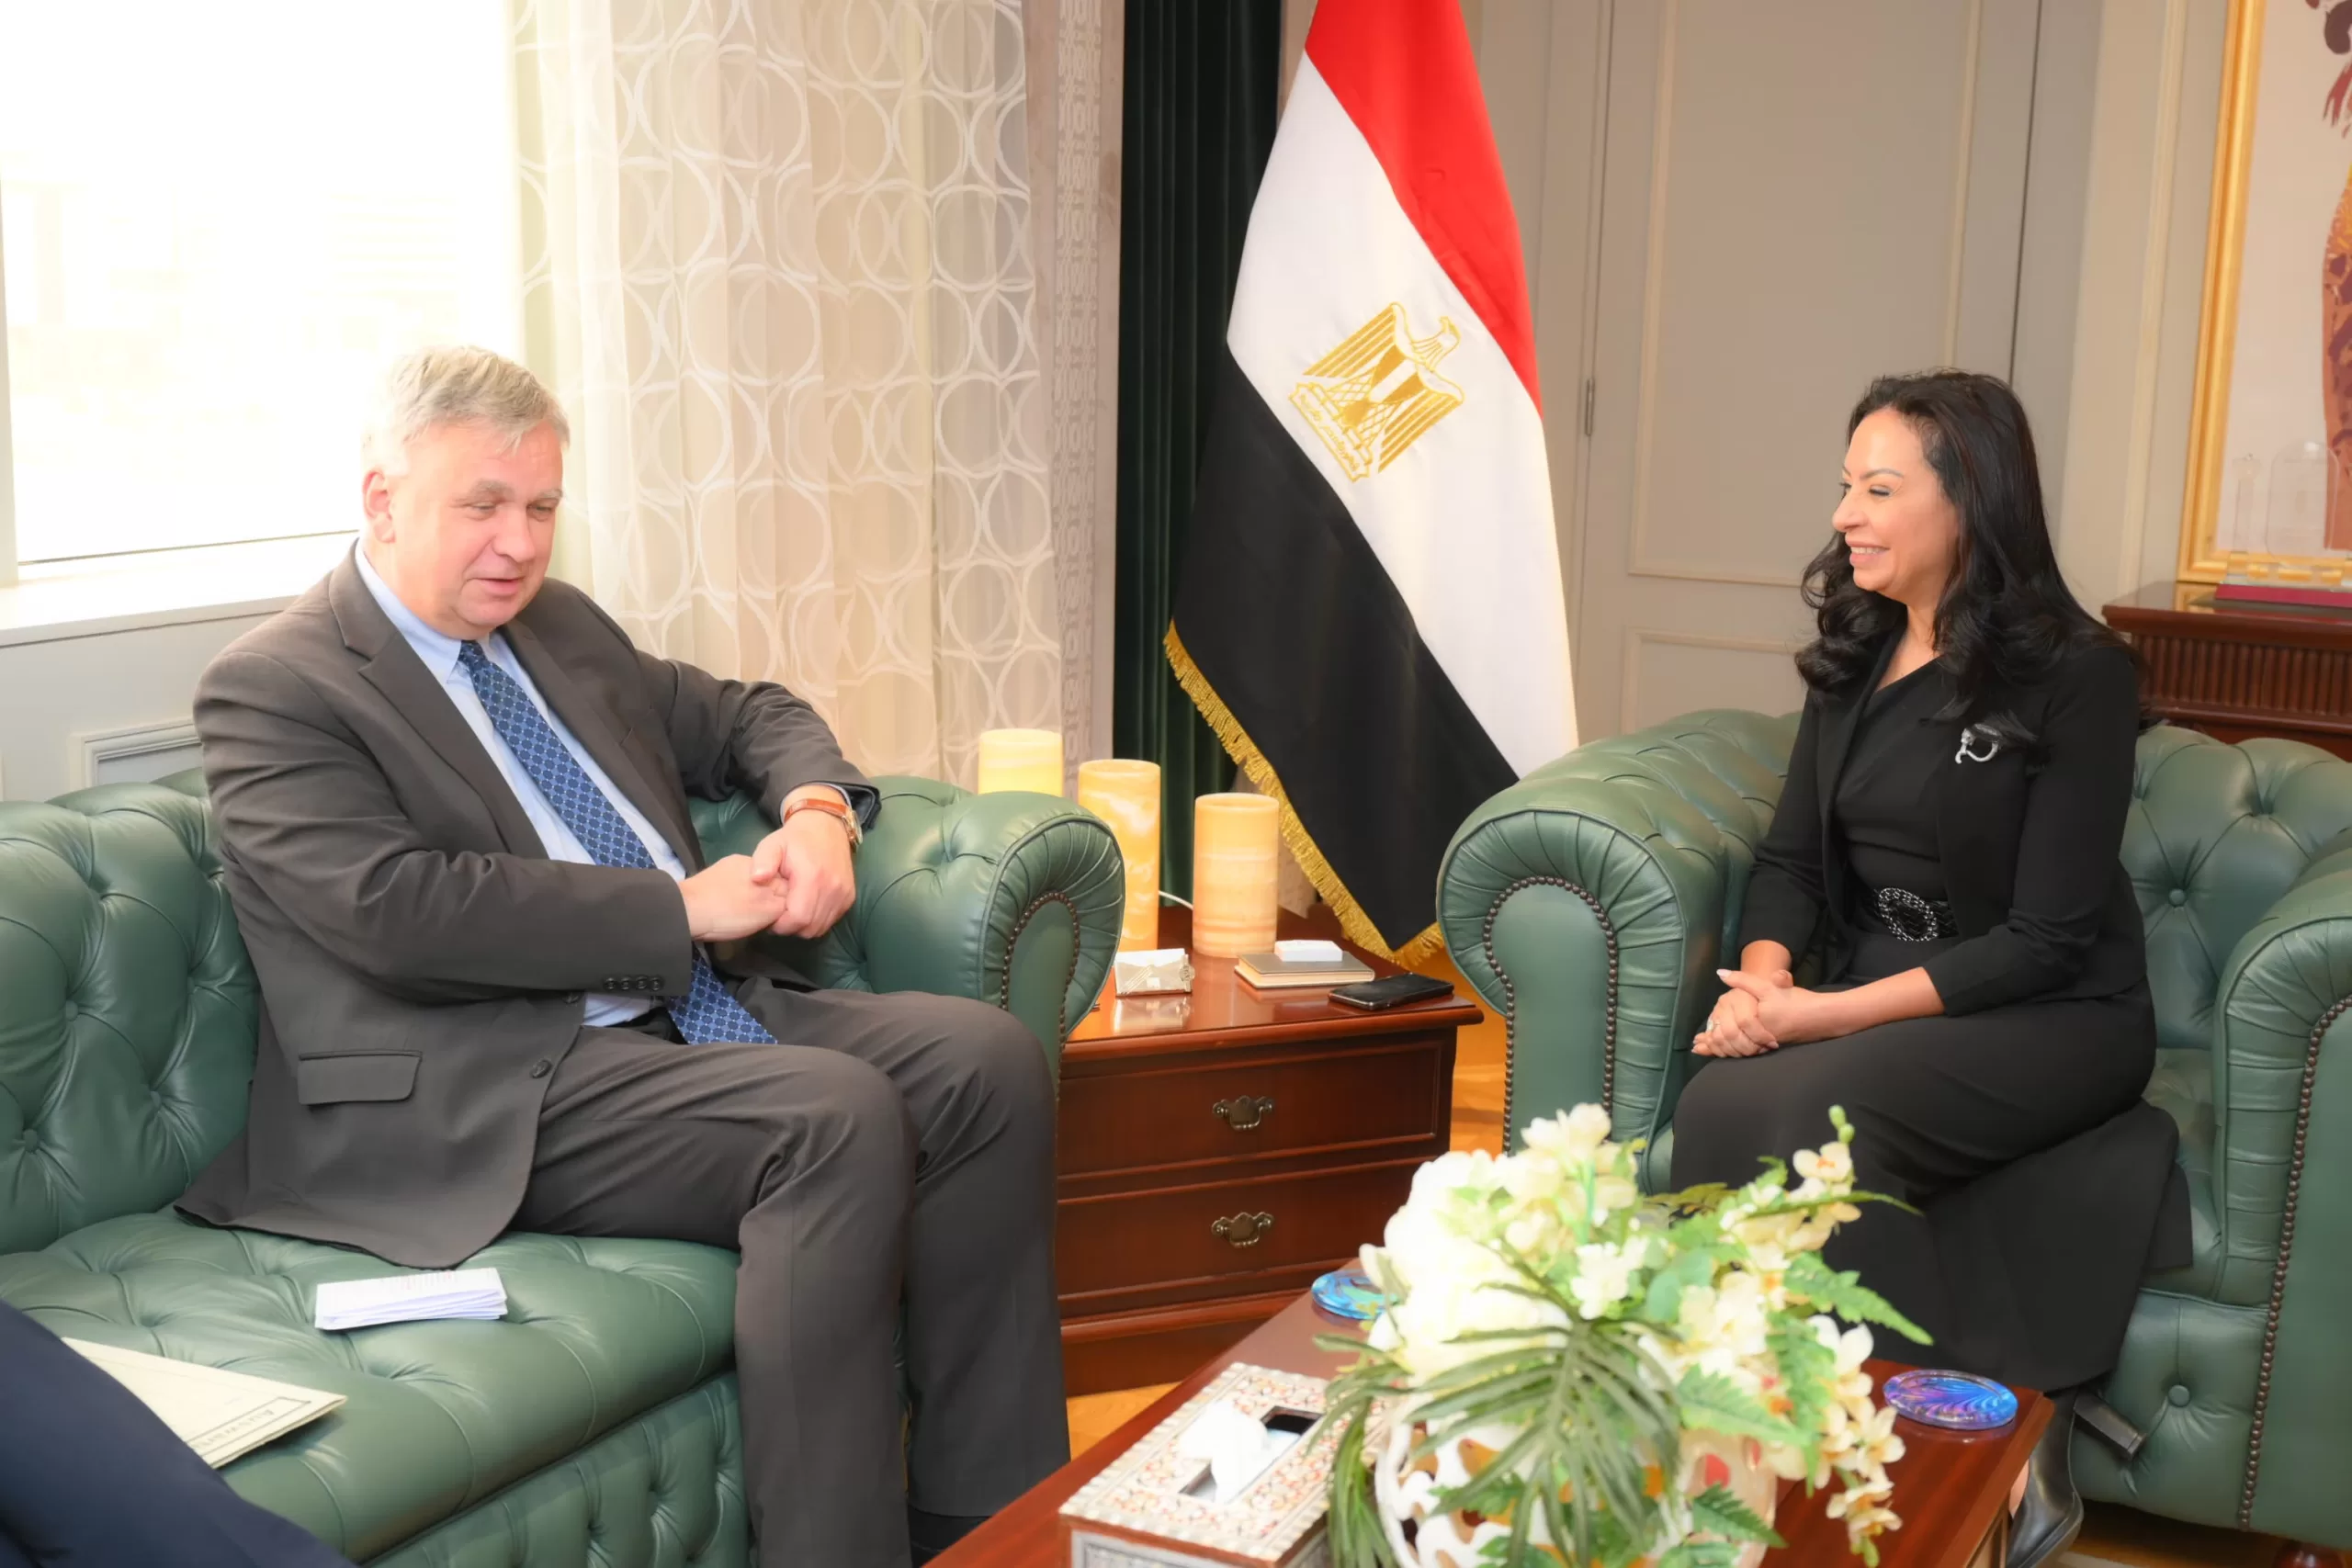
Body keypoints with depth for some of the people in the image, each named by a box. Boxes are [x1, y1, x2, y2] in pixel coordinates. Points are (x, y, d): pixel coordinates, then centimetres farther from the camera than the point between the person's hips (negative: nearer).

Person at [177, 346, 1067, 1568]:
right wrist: (684, 907, -16)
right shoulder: (273, 689, -4)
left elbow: (744, 715, 29)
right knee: (842, 1117, -30)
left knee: (989, 1061, -14)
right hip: (492, 1096, -8)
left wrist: (817, 808, 4)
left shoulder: (557, 624, 20)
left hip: (690, 1012, 8)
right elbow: (395, 908, -18)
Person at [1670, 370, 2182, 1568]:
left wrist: (1832, 1013, -22)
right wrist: (1762, 978, -14)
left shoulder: (2074, 672, -10)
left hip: (2053, 1020, -5)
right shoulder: (1853, 661, 10)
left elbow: (2044, 937, -15)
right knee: (1719, 1106, -27)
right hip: (1870, 1008, 5)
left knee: (1806, 1110, -33)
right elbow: (1791, 860, 8)